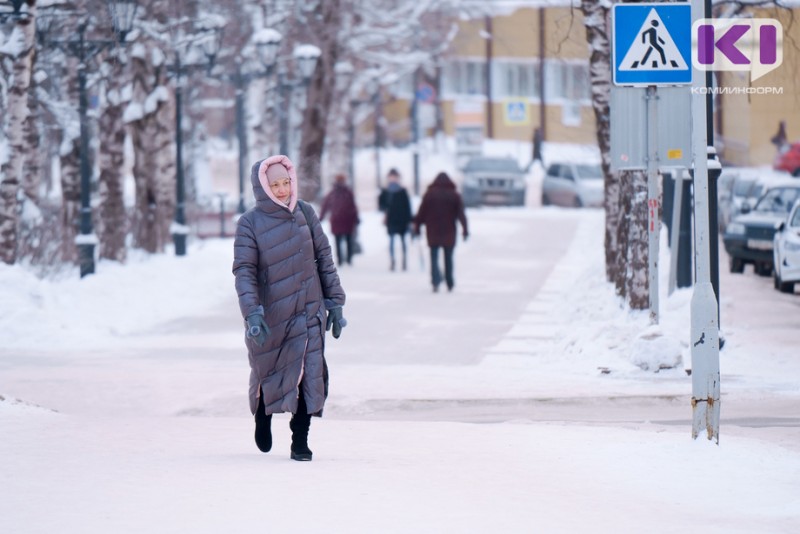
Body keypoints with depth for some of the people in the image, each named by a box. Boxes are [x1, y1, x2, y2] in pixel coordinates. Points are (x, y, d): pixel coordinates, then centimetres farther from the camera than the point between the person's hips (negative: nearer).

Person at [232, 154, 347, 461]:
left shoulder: (305, 213, 0)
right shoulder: (249, 223, -8)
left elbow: (324, 257, 6)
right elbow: (244, 271, -13)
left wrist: (335, 302, 4)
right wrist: (252, 314, -25)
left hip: (307, 311, 1)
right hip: (270, 315, -1)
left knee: (309, 373, -11)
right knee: (266, 373, 15)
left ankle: (300, 441, 0)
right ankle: (263, 418, 46)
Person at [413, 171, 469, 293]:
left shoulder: (429, 194, -1)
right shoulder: (455, 195, 2)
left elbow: (421, 212, -1)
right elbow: (461, 213, 1)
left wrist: (417, 227, 6)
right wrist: (465, 229, 4)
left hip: (433, 233, -1)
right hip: (449, 233, 1)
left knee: (434, 257, 0)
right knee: (448, 258, 13)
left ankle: (436, 280, -22)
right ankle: (450, 283, 18)